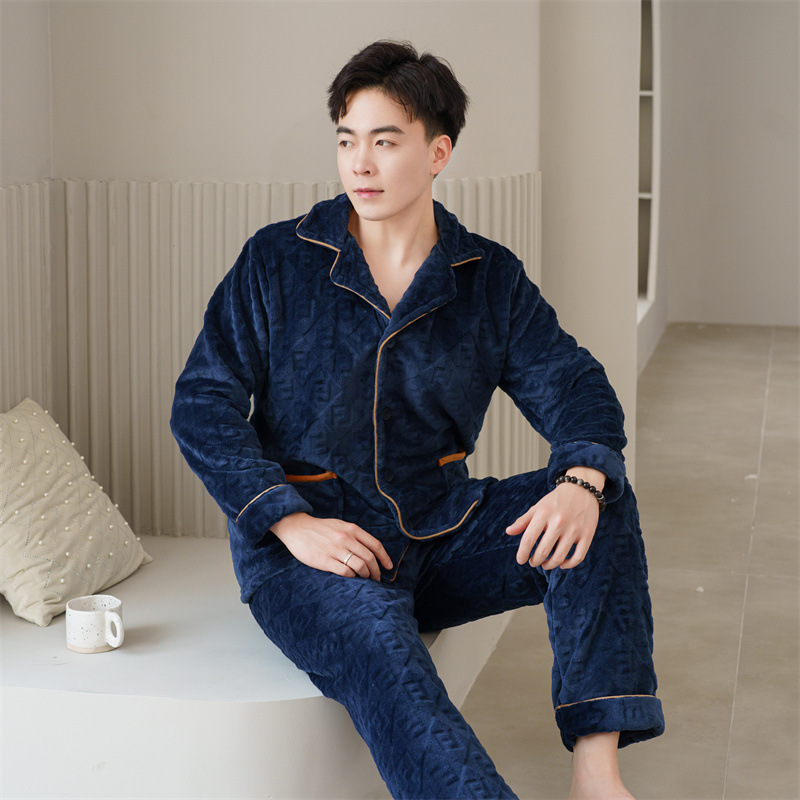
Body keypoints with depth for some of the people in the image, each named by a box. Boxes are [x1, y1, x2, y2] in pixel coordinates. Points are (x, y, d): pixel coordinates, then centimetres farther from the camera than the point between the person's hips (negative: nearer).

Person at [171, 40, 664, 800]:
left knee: (600, 506, -20)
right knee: (379, 647, -36)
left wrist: (580, 480, -25)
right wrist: (292, 522, -18)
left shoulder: (491, 279, 7)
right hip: (309, 548, -3)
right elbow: (202, 403, -3)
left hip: (441, 531, 3)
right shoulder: (276, 262, 0)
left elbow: (572, 387, 0)